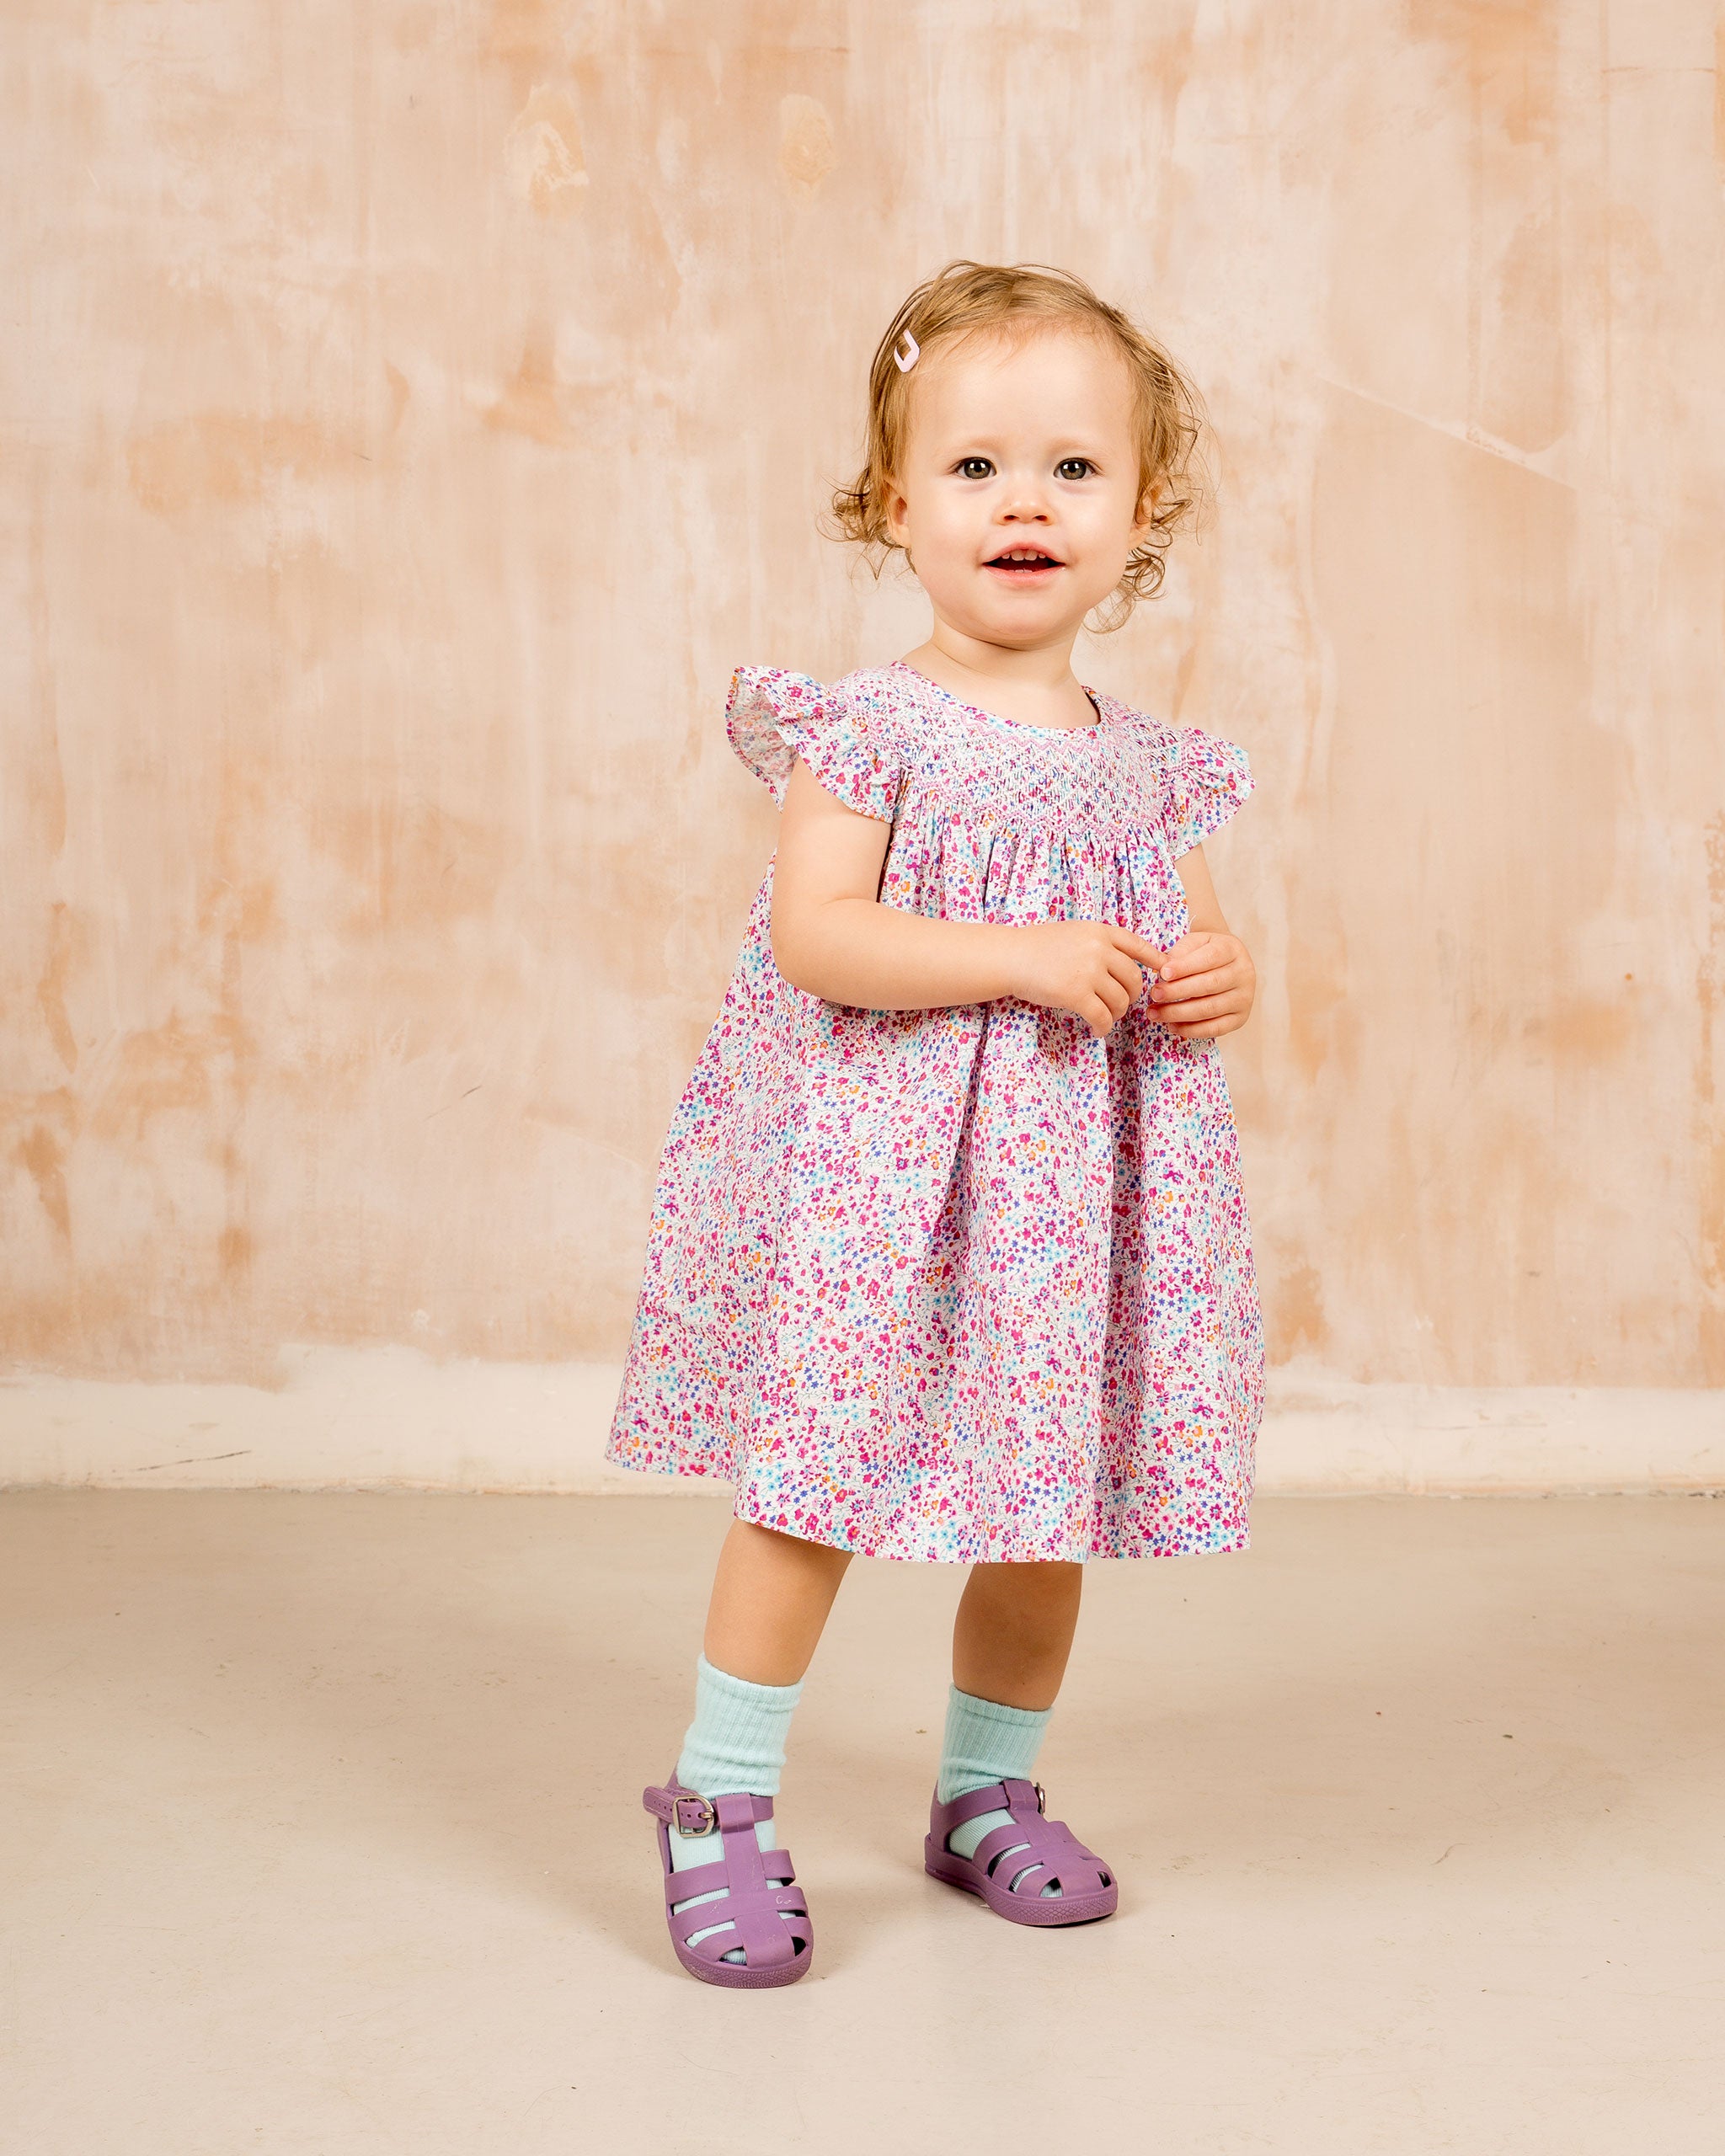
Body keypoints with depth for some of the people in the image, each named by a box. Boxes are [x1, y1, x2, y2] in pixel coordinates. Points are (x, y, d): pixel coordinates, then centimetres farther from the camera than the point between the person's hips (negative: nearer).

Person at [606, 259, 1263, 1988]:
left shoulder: (1146, 763, 7)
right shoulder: (871, 727, -8)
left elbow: (1195, 945, 17)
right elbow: (814, 936, -18)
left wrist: (1220, 983, -6)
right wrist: (1024, 957, -25)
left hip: (1074, 1181, 5)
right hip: (879, 1172, -5)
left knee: (1054, 1499, 13)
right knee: (816, 1485, -2)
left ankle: (990, 1792, 33)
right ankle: (718, 1799, 16)